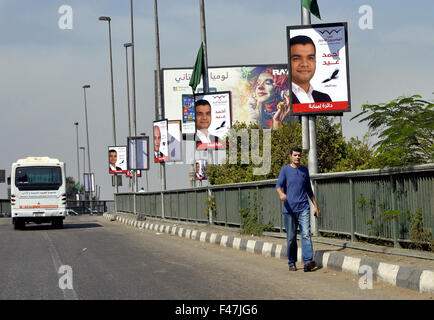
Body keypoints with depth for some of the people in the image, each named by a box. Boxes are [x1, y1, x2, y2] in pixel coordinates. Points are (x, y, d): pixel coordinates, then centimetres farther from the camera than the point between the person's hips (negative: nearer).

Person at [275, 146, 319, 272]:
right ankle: (292, 263, 16)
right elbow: (278, 185, -10)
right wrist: (281, 194, -33)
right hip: (289, 209, -2)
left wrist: (315, 206, 21)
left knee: (306, 234, -13)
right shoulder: (285, 170, 3)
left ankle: (308, 262, -22)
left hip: (303, 208, 2)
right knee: (291, 237, 3)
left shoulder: (304, 170, 14)